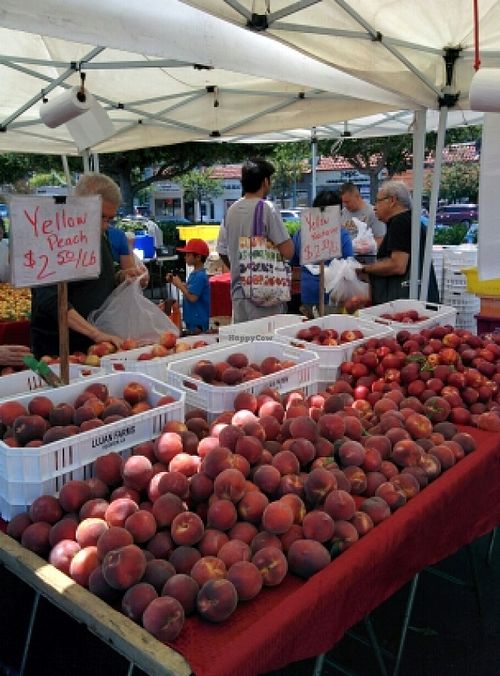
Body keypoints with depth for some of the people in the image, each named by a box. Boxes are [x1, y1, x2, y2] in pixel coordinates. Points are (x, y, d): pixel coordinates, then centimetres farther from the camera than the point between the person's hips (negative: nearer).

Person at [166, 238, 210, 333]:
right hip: (191, 319, 10)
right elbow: (187, 289, 20)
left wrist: (179, 284, -15)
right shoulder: (194, 273, 9)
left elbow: (192, 297, -25)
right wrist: (174, 281, 9)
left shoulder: (200, 276, -20)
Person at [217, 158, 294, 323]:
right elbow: (287, 252, -17)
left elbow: (222, 252, 14)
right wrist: (288, 239, 4)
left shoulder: (231, 210, 7)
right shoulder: (266, 208, -11)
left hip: (238, 293, 6)